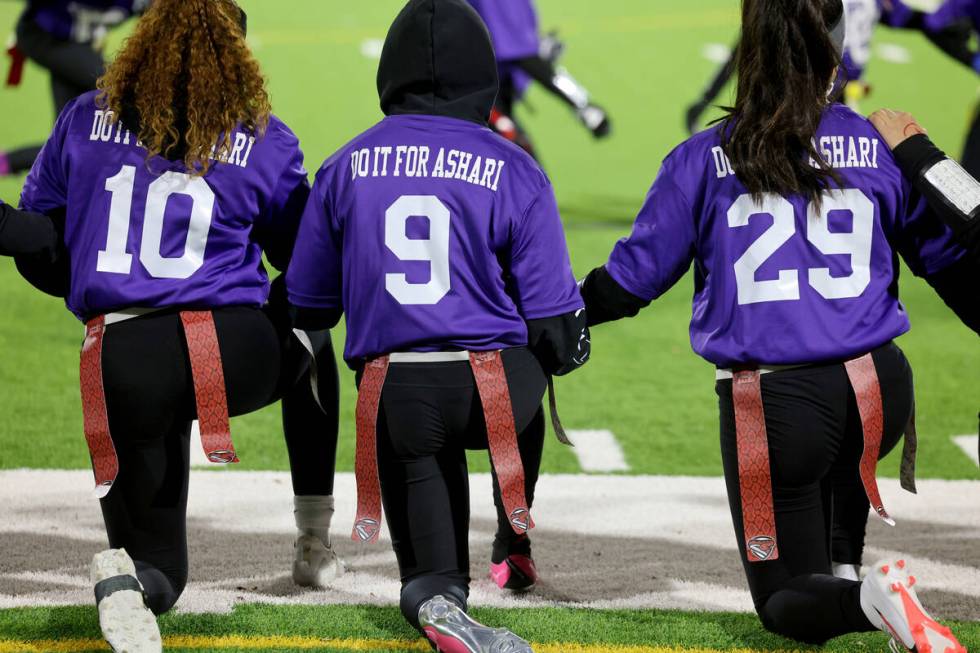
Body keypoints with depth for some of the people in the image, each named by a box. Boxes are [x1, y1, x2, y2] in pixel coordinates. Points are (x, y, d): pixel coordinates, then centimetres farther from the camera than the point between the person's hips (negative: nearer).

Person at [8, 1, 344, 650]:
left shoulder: (86, 121, 7)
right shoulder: (264, 142, 3)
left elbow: (35, 242, 13)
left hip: (119, 371, 1)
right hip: (236, 358, -1)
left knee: (158, 564, 15)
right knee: (310, 350, 37)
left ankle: (127, 576, -25)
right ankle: (315, 542, 32)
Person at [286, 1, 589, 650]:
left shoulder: (346, 168, 5)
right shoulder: (513, 170, -3)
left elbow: (307, 305, 12)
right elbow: (552, 312, -1)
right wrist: (566, 348, 23)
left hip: (394, 396, 0)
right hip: (494, 392, 0)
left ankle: (435, 587, -8)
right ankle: (514, 545, 46)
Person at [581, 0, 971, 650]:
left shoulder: (703, 161, -2)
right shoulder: (881, 147, 2)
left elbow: (631, 279, 3)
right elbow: (949, 256, 11)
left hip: (772, 407, -3)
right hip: (878, 389, 3)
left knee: (785, 600, 6)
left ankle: (863, 599, -23)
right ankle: (841, 564, 28)